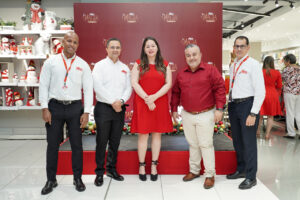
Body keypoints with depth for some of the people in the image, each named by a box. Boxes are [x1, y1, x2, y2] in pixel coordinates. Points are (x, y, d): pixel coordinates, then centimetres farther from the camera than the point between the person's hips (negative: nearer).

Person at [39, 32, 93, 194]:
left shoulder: (83, 65, 4)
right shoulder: (51, 62, 4)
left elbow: (88, 89, 2)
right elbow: (43, 85, 2)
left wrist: (86, 112, -5)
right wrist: (45, 109, -6)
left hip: (75, 107, 0)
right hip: (55, 106, 0)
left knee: (76, 144, 7)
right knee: (52, 144, 7)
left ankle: (78, 178, 22)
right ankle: (51, 180, 21)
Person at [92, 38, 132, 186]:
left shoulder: (125, 68, 13)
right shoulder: (100, 66, 0)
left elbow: (128, 88, 6)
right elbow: (98, 87, -11)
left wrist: (121, 101, -11)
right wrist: (112, 102, -14)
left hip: (119, 109, 4)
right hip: (103, 108, -4)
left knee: (115, 142, 11)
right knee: (101, 142, 1)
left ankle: (111, 169, 25)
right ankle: (99, 172, 13)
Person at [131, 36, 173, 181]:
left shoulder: (164, 65, 9)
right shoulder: (139, 64, 6)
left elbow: (168, 84, 0)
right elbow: (134, 83, -4)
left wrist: (154, 97, -13)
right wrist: (146, 99, -14)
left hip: (160, 103, 2)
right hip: (142, 103, -1)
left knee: (157, 134, 6)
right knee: (143, 134, 1)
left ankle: (154, 165, 18)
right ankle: (142, 165, 14)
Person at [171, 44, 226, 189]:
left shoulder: (210, 70, -4)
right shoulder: (181, 74, 9)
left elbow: (220, 88, -8)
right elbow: (175, 92, 15)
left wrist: (219, 108, -13)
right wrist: (174, 109, 13)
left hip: (205, 115, -4)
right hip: (187, 115, 4)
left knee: (206, 144, 0)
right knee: (192, 144, 14)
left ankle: (210, 175, 13)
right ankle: (194, 170, 29)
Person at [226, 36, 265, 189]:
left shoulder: (253, 64, -8)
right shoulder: (233, 66, 14)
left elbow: (260, 92, -13)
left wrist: (253, 113, -18)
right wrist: (230, 105, 13)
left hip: (247, 105, -7)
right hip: (233, 105, 7)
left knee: (248, 141, -2)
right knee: (237, 140, 16)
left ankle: (251, 177, 11)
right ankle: (241, 170, 33)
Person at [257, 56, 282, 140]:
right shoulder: (277, 73, -3)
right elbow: (279, 86, 3)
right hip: (273, 95, 0)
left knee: (260, 115, 14)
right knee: (270, 116, 8)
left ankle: (258, 131, 25)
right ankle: (267, 134, 8)